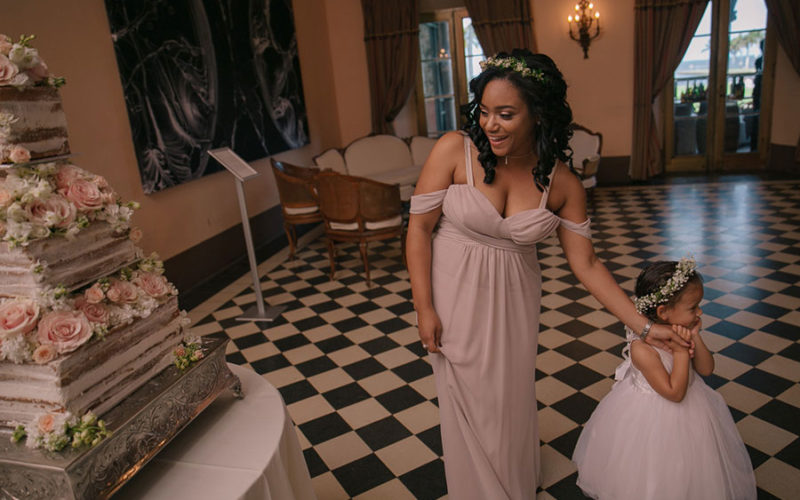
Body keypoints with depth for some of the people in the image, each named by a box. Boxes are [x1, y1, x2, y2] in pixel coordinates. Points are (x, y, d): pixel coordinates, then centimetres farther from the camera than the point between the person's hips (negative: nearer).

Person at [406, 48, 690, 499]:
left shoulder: (563, 184, -11)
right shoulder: (455, 150, -18)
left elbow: (586, 264, -4)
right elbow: (419, 226, -12)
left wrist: (644, 325, -7)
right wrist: (424, 308, -12)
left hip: (513, 300, 2)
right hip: (454, 295, -2)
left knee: (512, 396, 18)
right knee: (468, 399, 12)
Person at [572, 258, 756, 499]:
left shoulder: (683, 332, -10)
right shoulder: (642, 348, -32)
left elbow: (706, 369, -5)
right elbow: (675, 393, -27)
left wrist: (695, 338, -18)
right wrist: (681, 351, -30)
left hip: (690, 409, 6)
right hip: (654, 418, -6)